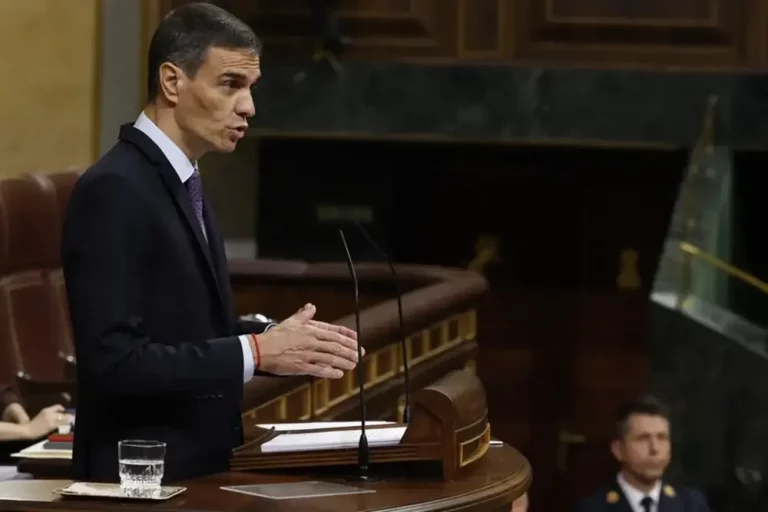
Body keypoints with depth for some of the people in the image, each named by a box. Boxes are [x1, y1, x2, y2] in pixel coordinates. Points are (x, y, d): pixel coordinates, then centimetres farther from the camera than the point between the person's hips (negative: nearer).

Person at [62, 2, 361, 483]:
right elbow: (114, 362, -23)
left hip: (196, 468, 9)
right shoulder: (114, 190, -17)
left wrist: (278, 338, -1)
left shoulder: (180, 182, 12)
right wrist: (256, 351, -21)